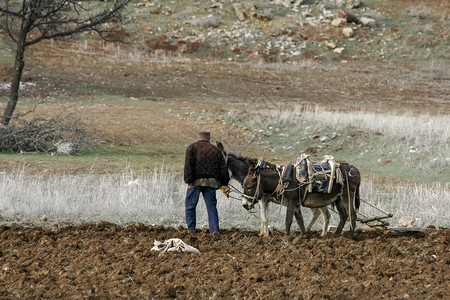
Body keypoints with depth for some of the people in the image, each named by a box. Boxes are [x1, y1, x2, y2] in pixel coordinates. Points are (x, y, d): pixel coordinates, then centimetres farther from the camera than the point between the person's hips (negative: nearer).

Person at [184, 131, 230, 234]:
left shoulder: (192, 147, 5)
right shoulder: (216, 150, 16)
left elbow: (188, 165, -7)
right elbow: (223, 168, 11)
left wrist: (188, 181, -11)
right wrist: (224, 184, 12)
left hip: (196, 181, -3)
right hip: (211, 182, 3)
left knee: (190, 206, 8)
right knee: (212, 206, 6)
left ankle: (191, 229, 5)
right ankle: (214, 230, 0)